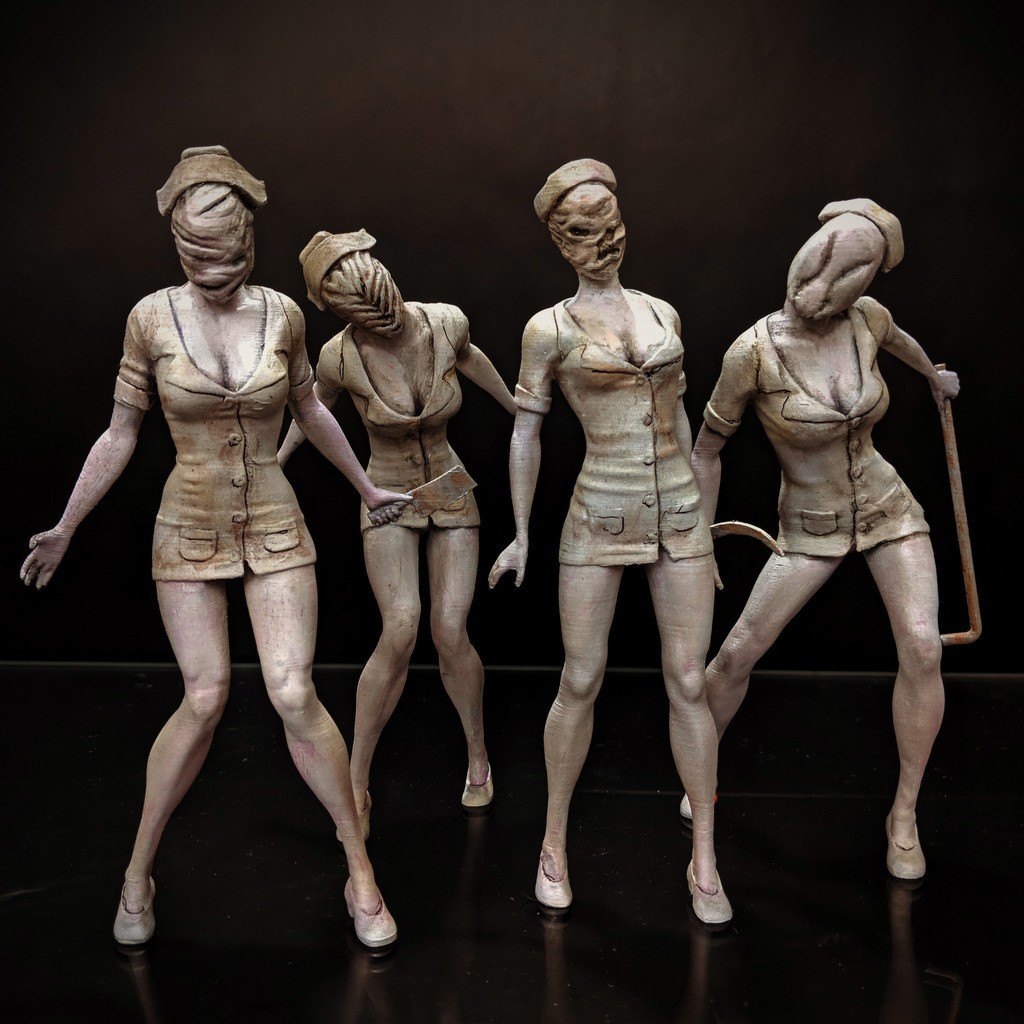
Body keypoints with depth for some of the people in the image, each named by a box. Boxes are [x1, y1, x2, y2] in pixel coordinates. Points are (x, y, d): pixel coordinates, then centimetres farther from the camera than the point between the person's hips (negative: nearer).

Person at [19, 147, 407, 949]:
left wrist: (367, 488, 19)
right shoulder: (152, 317, -7)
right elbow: (120, 436, 1)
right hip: (189, 530, 0)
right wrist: (65, 529, 2)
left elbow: (311, 411, 11)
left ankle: (361, 872, 8)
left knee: (294, 694, -9)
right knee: (206, 697, -4)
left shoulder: (282, 313, -4)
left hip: (274, 527, 1)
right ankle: (139, 873, 20)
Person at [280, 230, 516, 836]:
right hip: (388, 496, -2)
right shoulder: (340, 357, -19)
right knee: (400, 630, -19)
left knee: (451, 631, -8)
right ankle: (357, 782, -2)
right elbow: (314, 409, 3)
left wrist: (519, 408, 23)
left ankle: (479, 758, 18)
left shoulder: (447, 322, -16)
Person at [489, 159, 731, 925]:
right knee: (581, 682, 4)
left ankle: (705, 862, 16)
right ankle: (556, 843, 24)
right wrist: (521, 535, 4)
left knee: (689, 682, 4)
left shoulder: (663, 312, 10)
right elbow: (526, 434, 3)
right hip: (599, 519, -3)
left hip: (681, 515, 3)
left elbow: (677, 417, 16)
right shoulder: (550, 328, -1)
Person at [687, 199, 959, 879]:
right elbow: (708, 447, -9)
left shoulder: (866, 317, -13)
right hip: (811, 528, -2)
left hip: (889, 508, 2)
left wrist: (935, 374, 36)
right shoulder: (754, 351, -23)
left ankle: (905, 815, 5)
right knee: (738, 653, -3)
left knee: (922, 649, -15)